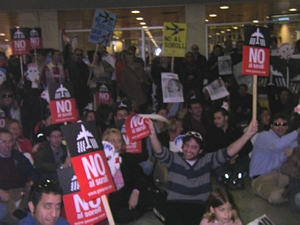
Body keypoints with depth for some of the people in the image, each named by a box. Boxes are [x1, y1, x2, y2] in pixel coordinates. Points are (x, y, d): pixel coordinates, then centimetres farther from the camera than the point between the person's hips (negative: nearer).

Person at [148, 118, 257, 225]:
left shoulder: (207, 160, 7)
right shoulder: (174, 159, 1)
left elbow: (228, 152, -2)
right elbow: (160, 152, -17)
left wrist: (247, 134, -14)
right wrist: (153, 134, -40)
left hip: (198, 206, 2)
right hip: (174, 204, -2)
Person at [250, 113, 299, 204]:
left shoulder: (286, 138, 16)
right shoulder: (263, 136, -10)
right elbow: (278, 145, -32)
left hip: (280, 175, 6)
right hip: (261, 178, -6)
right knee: (275, 196, -35)